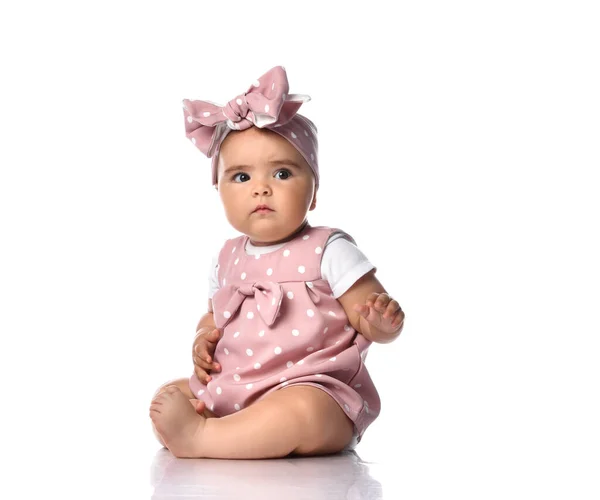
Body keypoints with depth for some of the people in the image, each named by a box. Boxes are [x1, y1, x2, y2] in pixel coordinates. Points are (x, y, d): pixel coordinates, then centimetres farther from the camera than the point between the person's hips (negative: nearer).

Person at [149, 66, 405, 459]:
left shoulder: (329, 251, -5)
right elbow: (214, 316, 29)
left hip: (313, 393, -6)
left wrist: (382, 321, -31)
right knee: (166, 397, -2)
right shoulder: (228, 260, 12)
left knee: (302, 410, -37)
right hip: (229, 392, 7)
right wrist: (204, 340, 5)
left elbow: (378, 319, -6)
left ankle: (198, 438, -27)